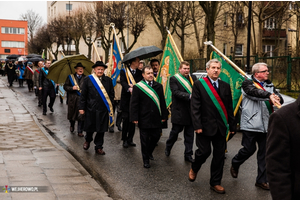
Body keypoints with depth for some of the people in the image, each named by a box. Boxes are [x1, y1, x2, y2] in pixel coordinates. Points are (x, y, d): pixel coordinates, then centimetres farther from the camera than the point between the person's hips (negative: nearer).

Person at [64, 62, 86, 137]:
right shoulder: (70, 77, 6)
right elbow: (65, 86, 3)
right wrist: (72, 88, -13)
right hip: (73, 99, 1)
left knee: (81, 116, -3)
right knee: (72, 114, 15)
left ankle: (80, 131, 8)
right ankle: (72, 125, 44)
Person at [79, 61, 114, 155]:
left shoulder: (108, 80, 5)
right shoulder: (88, 79, 0)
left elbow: (112, 94, 9)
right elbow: (83, 94, 0)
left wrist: (109, 106, 3)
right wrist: (81, 107, -3)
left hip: (103, 109, 1)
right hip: (91, 108, -1)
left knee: (101, 129, 4)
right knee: (90, 127, 11)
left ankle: (98, 147, 18)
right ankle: (88, 140, 41)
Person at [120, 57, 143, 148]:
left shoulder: (139, 73, 11)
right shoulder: (124, 71, 1)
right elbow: (123, 82, -15)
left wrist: (133, 85, -20)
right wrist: (129, 88, -33)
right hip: (126, 100, -3)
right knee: (126, 119, -3)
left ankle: (130, 139, 14)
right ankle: (124, 140, 7)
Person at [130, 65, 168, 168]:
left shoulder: (158, 86, 6)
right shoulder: (137, 87, -6)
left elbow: (162, 102, 8)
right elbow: (134, 104, -6)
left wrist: (164, 115, 6)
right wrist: (134, 118, -11)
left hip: (156, 118, 4)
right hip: (144, 119, -4)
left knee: (156, 137, 11)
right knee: (145, 140, 5)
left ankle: (149, 152, 38)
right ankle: (146, 160, 18)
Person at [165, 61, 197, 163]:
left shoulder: (193, 78, 9)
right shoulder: (174, 79, -5)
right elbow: (176, 92, -18)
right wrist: (189, 96, -29)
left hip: (191, 111, 4)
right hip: (179, 111, -4)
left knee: (190, 134, 9)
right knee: (175, 131, 9)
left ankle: (188, 154, 19)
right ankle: (168, 147, 35)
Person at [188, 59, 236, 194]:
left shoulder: (225, 86, 9)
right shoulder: (199, 84, -3)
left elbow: (229, 107, 10)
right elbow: (195, 107, -8)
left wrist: (232, 125, 7)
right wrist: (197, 125, -14)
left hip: (221, 127, 4)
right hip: (205, 126, -4)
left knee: (219, 155, 6)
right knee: (204, 151, -5)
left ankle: (215, 183, 20)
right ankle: (194, 169, 28)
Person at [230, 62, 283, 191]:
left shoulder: (270, 85, 15)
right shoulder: (247, 83, -3)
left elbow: (280, 100, 5)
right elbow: (255, 92, -25)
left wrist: (277, 98, -19)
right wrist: (269, 95, -40)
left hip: (266, 126, 6)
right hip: (250, 124, -5)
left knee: (264, 152, 7)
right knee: (249, 149, 0)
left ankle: (261, 180, 16)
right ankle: (235, 164, 31)